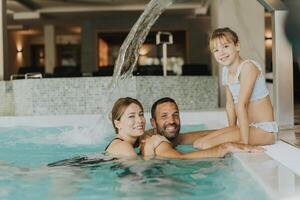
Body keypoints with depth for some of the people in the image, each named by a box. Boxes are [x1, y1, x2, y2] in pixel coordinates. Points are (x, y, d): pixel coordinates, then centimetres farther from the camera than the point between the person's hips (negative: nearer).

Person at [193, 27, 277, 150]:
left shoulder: (248, 67, -18)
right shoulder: (225, 71, 8)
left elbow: (242, 105, -23)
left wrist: (244, 141, -26)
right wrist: (232, 130, 11)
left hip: (264, 130, -8)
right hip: (246, 126, 8)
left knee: (207, 145, -21)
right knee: (198, 143, 2)